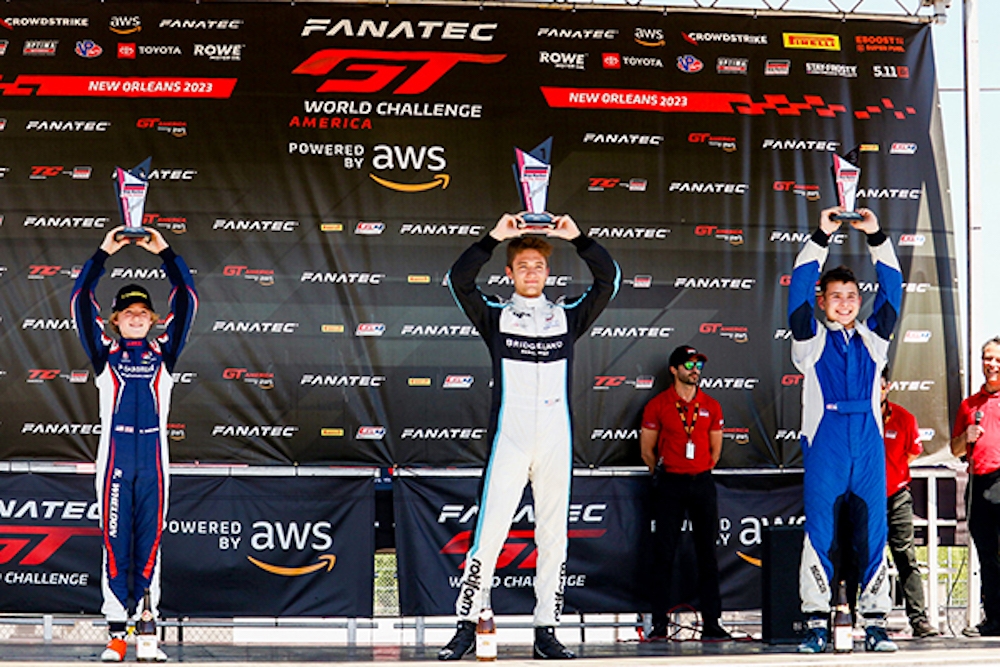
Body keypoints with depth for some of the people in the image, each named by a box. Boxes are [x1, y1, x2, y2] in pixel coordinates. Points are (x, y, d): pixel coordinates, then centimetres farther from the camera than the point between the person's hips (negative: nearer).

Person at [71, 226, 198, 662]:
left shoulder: (163, 352, 13)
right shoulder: (104, 353, 11)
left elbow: (187, 299, 9)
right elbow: (81, 301, 4)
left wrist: (165, 252, 6)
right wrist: (103, 253, 1)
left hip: (153, 459, 1)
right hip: (115, 458, -1)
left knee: (149, 545, 2)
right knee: (115, 545, -1)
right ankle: (117, 634, 2)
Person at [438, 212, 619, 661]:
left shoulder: (567, 317, 14)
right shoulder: (495, 317, 9)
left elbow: (609, 280, 5)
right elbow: (459, 281, -5)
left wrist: (577, 238, -1)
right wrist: (495, 237, -7)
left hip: (556, 444, 2)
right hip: (509, 440, -2)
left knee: (553, 537, 4)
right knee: (489, 535, -7)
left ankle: (546, 632, 9)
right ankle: (467, 626, -1)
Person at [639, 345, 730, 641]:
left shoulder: (711, 406, 9)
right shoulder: (658, 405, 1)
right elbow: (647, 450, 6)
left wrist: (701, 471, 14)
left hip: (702, 483, 3)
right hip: (670, 484, -2)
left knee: (707, 552, 2)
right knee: (665, 553, -2)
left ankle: (711, 622, 5)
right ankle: (659, 623, 1)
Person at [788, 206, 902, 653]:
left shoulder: (872, 340, 15)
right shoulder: (811, 341, 8)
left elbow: (891, 288, 11)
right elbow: (799, 289, -1)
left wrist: (876, 237, 3)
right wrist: (821, 238, -5)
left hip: (869, 447, 3)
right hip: (824, 448, -3)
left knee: (873, 536, 2)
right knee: (819, 536, -3)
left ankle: (875, 623, 6)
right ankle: (817, 625, 0)